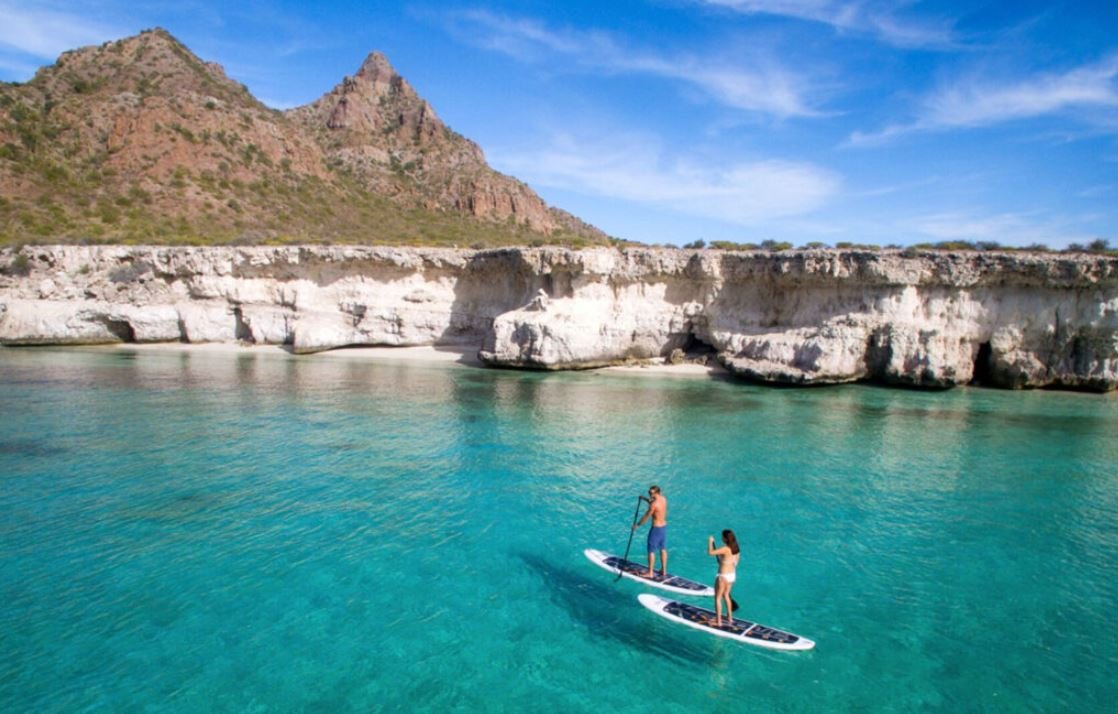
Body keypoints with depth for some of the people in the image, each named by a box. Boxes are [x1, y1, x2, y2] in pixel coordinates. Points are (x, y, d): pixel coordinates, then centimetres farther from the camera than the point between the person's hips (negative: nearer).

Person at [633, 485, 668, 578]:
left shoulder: (654, 504, -24)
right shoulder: (664, 499, 0)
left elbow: (646, 517, -15)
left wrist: (637, 525, -2)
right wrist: (645, 499, 14)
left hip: (656, 529, -8)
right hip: (664, 526, 8)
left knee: (651, 551, 6)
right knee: (663, 550, 17)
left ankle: (650, 573, 15)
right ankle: (664, 571, 27)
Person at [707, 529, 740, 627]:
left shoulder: (725, 549, -25)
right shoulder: (736, 549, 1)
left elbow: (710, 552, -27)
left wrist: (710, 541, -13)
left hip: (723, 576, -8)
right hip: (732, 575, 8)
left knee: (718, 598, 8)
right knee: (726, 595, 26)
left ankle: (718, 621, 14)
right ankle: (730, 617, 36)